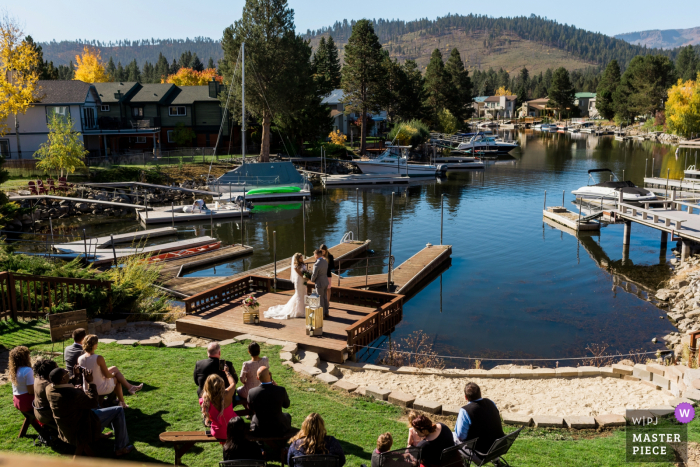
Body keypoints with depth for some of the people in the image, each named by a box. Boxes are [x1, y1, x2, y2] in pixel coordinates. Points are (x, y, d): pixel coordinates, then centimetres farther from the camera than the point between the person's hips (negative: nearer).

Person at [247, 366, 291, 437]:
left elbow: (251, 409, 1)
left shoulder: (251, 392, -21)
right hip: (278, 430, -1)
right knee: (287, 416, 33)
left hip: (259, 431, 1)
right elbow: (286, 405, -2)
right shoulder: (281, 390, -24)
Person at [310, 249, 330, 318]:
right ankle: (326, 313, 27)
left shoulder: (316, 264, -27)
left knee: (320, 299, 5)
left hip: (319, 283, -8)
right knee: (325, 298, 18)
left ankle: (322, 314, 14)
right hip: (325, 282, 8)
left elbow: (314, 275, -21)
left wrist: (312, 280, 2)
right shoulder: (325, 261, 1)